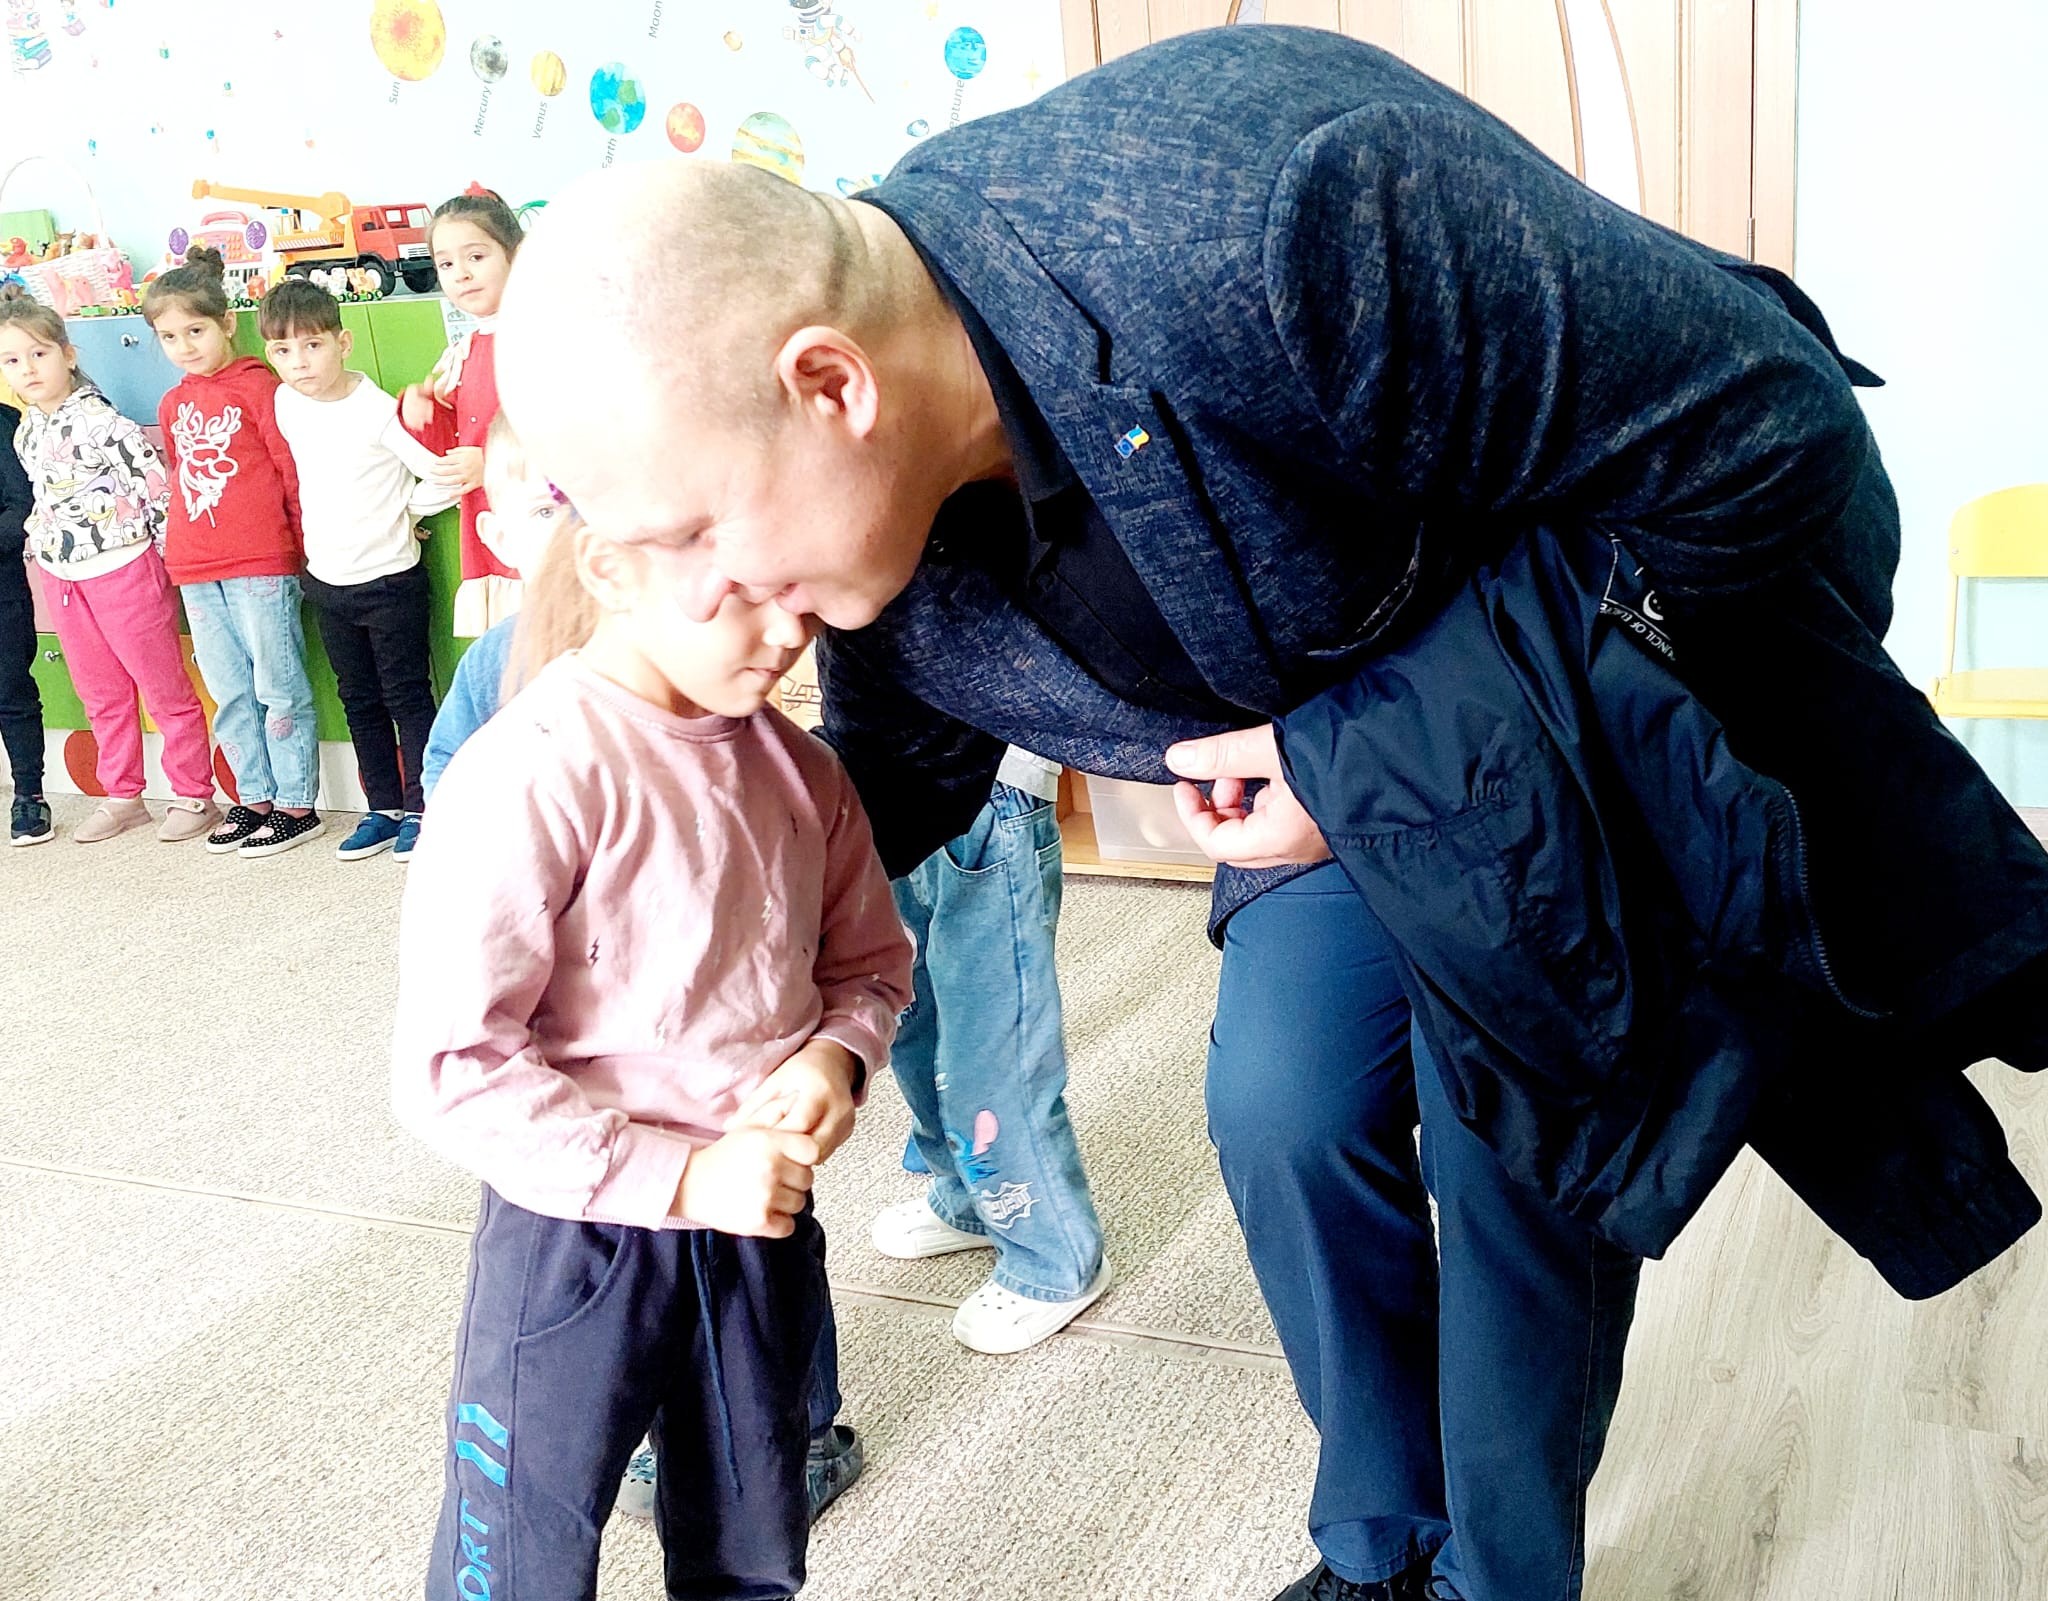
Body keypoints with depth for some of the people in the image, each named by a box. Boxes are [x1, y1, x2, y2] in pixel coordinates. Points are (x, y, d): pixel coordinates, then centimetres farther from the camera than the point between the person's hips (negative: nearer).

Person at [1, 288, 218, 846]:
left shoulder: (99, 421, -16)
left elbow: (156, 485, -16)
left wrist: (165, 555, -11)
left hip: (123, 568, -8)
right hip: (64, 578, 8)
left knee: (164, 687, 2)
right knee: (100, 695, 15)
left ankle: (194, 796, 11)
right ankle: (122, 797, 26)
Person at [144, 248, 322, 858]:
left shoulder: (258, 387, -6)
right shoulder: (172, 406, 13)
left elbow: (294, 469, -5)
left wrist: (303, 543, -4)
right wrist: (179, 550, 16)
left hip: (261, 565, -7)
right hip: (196, 572, 7)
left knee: (278, 687, 0)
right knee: (229, 692, 12)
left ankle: (296, 805, 8)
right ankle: (254, 799, 22)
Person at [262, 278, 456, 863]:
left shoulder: (378, 411, -19)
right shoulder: (285, 405, 1)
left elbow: (444, 475, -19)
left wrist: (400, 512, -5)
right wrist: (326, 528, 14)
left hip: (389, 579, -6)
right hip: (326, 579, 6)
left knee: (406, 697, 3)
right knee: (359, 701, 14)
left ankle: (421, 808, 13)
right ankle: (384, 808, 23)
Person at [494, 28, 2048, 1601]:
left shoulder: (1262, 220, -42)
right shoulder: (872, 498, -18)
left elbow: (1771, 449, -31)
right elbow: (903, 768, 5)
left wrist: (1367, 757, -29)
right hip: (1349, 732, 6)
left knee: (1508, 1132, -8)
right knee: (1285, 1108, -1)